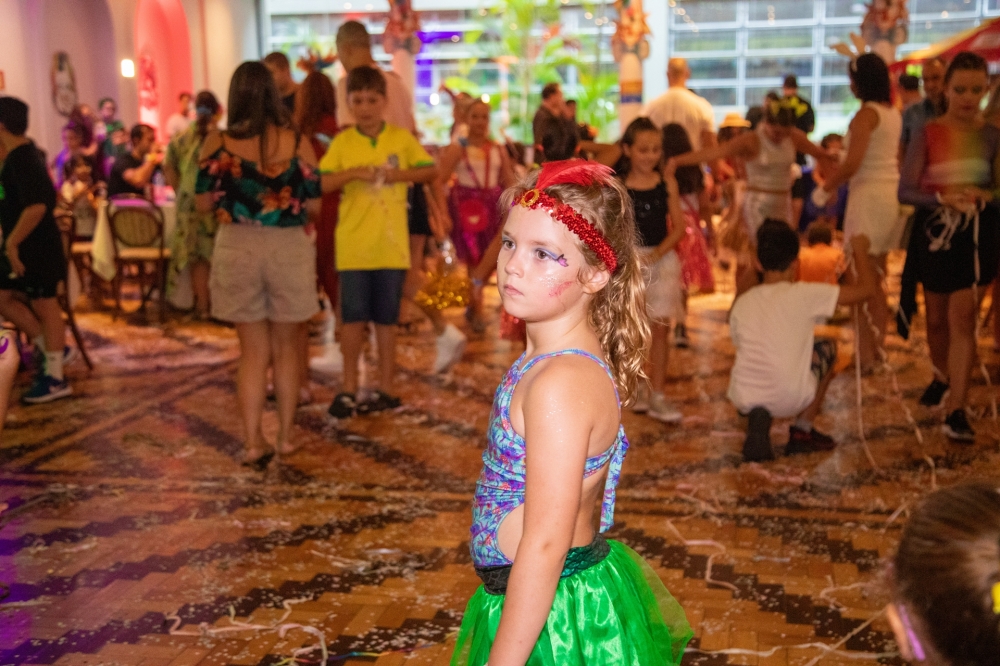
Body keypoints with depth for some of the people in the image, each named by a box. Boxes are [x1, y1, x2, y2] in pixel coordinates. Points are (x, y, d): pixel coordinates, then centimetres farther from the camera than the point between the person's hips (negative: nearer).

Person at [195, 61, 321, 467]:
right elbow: (313, 205, -4)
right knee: (286, 348, 16)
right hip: (289, 248, 0)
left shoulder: (217, 143, -5)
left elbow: (204, 202, -1)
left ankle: (254, 443, 9)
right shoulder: (298, 143, -5)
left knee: (253, 351, 12)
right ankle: (285, 436, 23)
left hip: (237, 249, 0)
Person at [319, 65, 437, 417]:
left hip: (391, 244, 0)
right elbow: (319, 183, -4)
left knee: (386, 318, 8)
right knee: (354, 318, 4)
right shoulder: (342, 142, 2)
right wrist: (352, 173, -19)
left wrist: (397, 174, -12)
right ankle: (349, 387, 16)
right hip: (353, 245, 0)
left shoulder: (402, 138, 3)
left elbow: (431, 171, 2)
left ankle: (385, 387, 18)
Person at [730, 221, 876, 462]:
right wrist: (860, 250, 16)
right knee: (827, 348, 20)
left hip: (742, 399, 3)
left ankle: (757, 421, 6)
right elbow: (867, 287, -2)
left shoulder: (741, 302, 5)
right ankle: (802, 431, 19)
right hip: (789, 401, -3)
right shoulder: (805, 294, -7)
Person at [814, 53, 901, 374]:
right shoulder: (894, 113, 13)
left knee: (857, 281, -4)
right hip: (892, 194, 9)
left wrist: (824, 189, -8)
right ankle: (879, 347, 22)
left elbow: (852, 164, -21)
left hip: (868, 197, -9)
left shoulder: (867, 113, -12)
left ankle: (866, 355, -3)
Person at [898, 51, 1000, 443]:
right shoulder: (928, 136, -5)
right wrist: (943, 198, -27)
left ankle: (956, 411, -7)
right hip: (934, 231, 1)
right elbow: (905, 191, -10)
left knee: (963, 319, -9)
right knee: (936, 318, 15)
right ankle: (942, 376, 43)